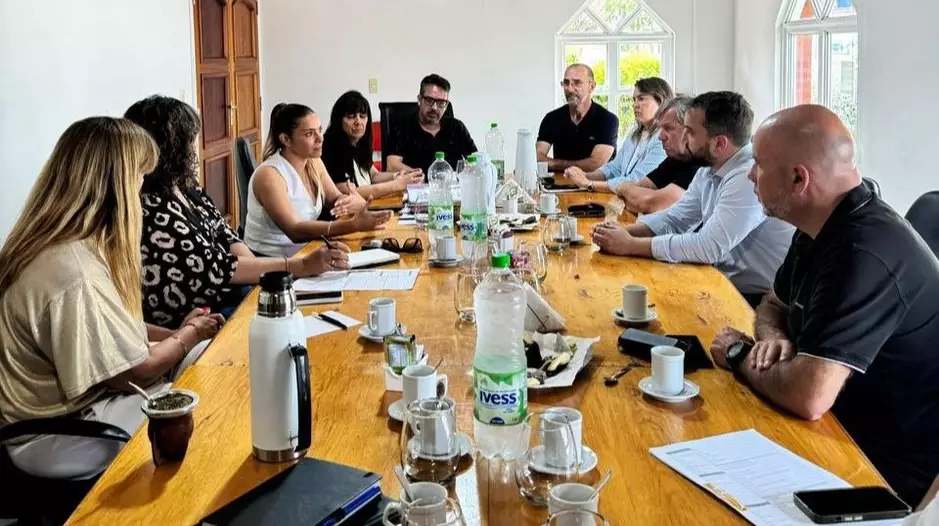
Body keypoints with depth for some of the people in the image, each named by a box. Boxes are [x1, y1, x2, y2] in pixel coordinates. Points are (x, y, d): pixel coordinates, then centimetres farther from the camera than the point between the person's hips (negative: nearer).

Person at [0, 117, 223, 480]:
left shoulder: (75, 246, 0)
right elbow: (135, 373, -22)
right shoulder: (74, 272, -31)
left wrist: (173, 333, 1)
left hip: (76, 396, 10)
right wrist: (189, 335, -5)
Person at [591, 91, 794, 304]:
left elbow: (708, 247, -28)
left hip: (758, 301, -7)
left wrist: (630, 245, -22)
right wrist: (624, 232, -8)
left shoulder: (749, 177, -25)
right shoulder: (708, 171, 5)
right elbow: (674, 218, 11)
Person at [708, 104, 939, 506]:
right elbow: (774, 304, 18)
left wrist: (740, 355, -15)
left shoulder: (866, 252, -29)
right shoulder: (823, 229, 3)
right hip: (845, 428, 8)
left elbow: (808, 396, -36)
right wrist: (773, 339, -6)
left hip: (893, 469, -8)